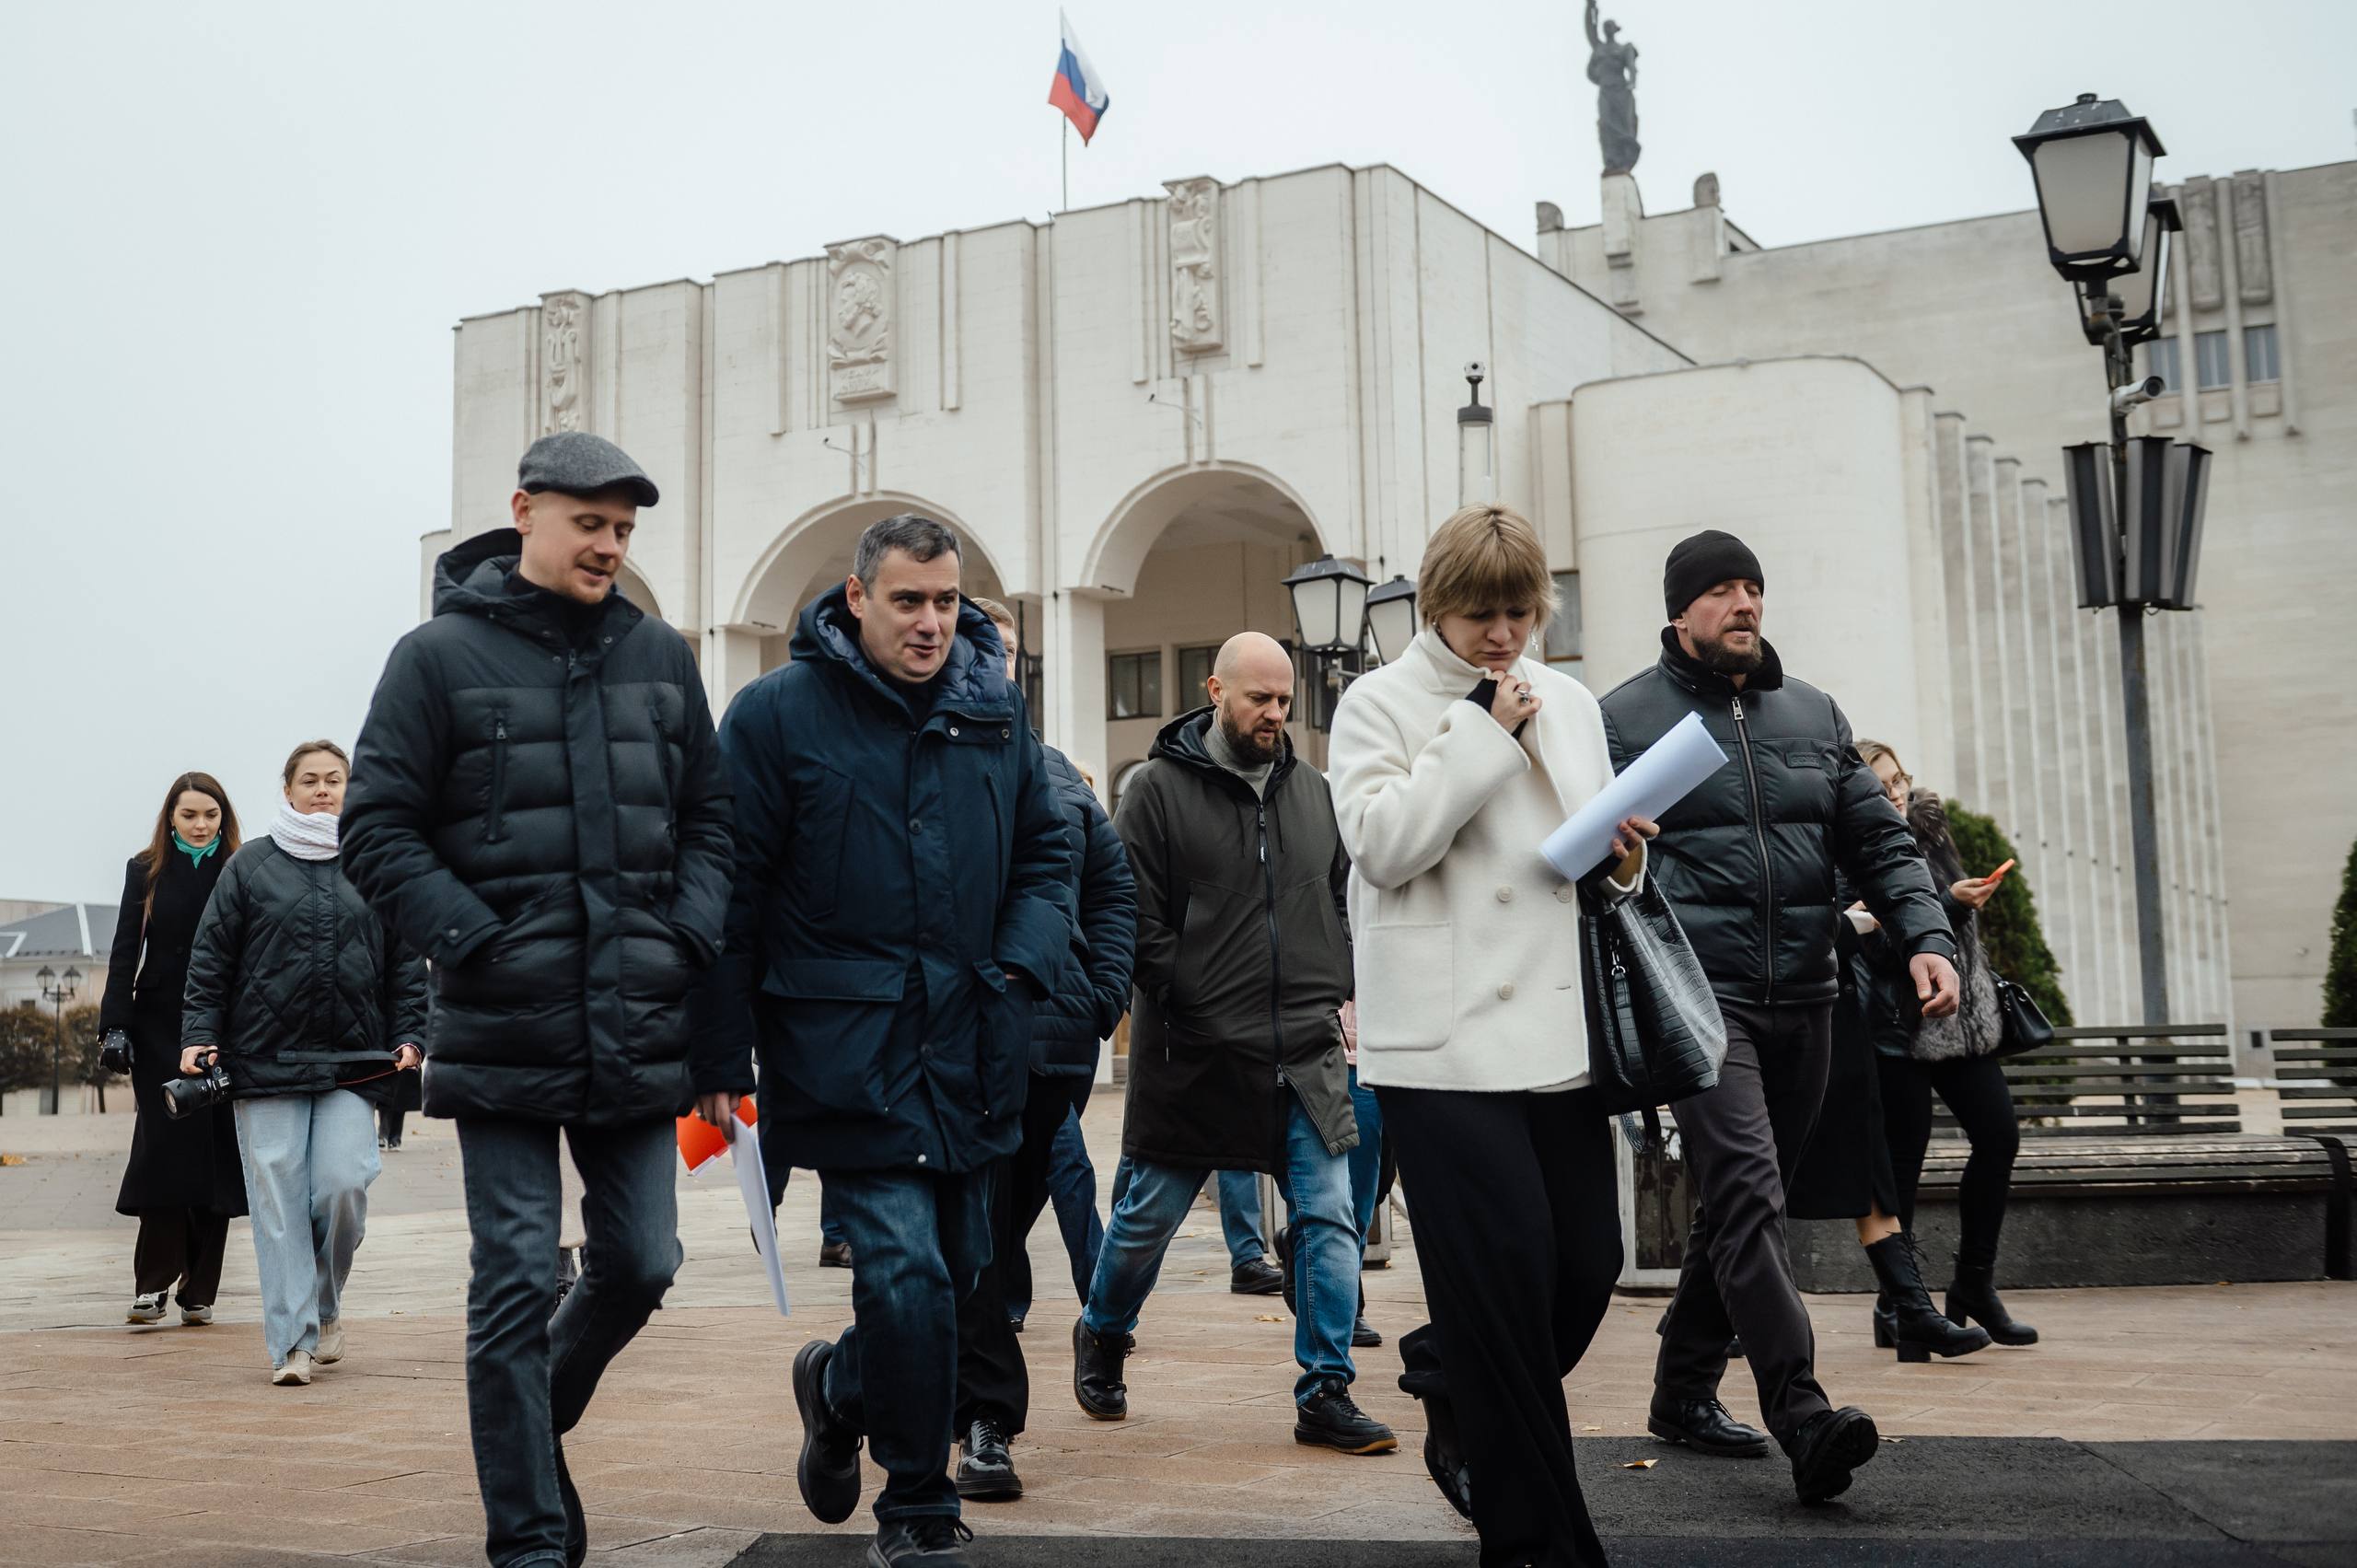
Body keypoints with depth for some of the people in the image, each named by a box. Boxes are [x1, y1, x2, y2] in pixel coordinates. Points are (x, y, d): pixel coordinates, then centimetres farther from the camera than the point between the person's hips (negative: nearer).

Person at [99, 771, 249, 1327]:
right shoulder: (146, 872, 7)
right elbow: (125, 953, 5)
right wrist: (115, 1025, -5)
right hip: (161, 1031, 0)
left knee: (215, 1152, -1)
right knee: (164, 1149, -9)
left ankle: (198, 1291, 7)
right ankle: (154, 1283, -1)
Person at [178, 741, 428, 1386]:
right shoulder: (250, 866, 7)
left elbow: (407, 964, 11)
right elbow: (210, 959, 6)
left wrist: (409, 1036, 3)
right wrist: (199, 1036, -2)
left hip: (353, 1064, 1)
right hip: (266, 1060, 0)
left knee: (343, 1186, -9)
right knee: (278, 1199, -3)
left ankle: (325, 1307, 16)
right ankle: (293, 1340, 2)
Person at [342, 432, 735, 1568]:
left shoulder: (662, 658, 10)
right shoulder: (442, 656, -2)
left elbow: (710, 816, 15)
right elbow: (378, 831, -3)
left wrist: (688, 939, 0)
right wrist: (478, 944, -12)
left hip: (639, 1033, 4)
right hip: (504, 1034, -4)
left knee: (639, 1262, 8)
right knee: (517, 1283, 0)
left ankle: (532, 1425, 37)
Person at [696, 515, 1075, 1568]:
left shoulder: (996, 710, 9)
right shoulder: (778, 713, -6)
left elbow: (1049, 851, 18)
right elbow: (733, 892, -6)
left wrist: (1023, 964, 1)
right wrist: (726, 1058, -8)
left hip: (969, 1045, 6)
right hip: (846, 1046, -5)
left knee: (958, 1268, 14)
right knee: (906, 1273, -11)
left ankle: (841, 1386, 45)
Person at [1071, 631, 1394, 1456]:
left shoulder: (1312, 789, 11)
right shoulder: (1159, 787, -5)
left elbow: (1343, 902, 18)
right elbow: (1135, 916, -8)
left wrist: (1333, 996, 7)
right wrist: (1187, 1003, -11)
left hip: (1306, 1051, 4)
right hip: (1194, 1055, -4)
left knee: (1329, 1219, -1)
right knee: (1148, 1215, 10)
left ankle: (1326, 1394, 8)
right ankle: (1102, 1337, 36)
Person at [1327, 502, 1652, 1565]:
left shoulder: (1571, 705, 15)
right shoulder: (1380, 703, 0)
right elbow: (1383, 843, -14)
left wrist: (1623, 864, 0)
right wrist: (1484, 733, -12)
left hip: (1558, 1031, 5)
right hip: (1445, 1039, -5)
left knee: (1587, 1266, 5)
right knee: (1508, 1276, -6)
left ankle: (1453, 1392, 35)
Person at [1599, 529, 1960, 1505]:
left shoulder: (1812, 714, 16)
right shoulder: (1624, 717, 2)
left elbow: (1878, 842, 15)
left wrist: (1926, 938, 0)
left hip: (1803, 1001, 6)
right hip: (1699, 995, -5)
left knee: (1739, 1204, 12)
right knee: (1746, 1191, -18)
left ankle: (1684, 1393, 25)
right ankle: (1803, 1419, -23)